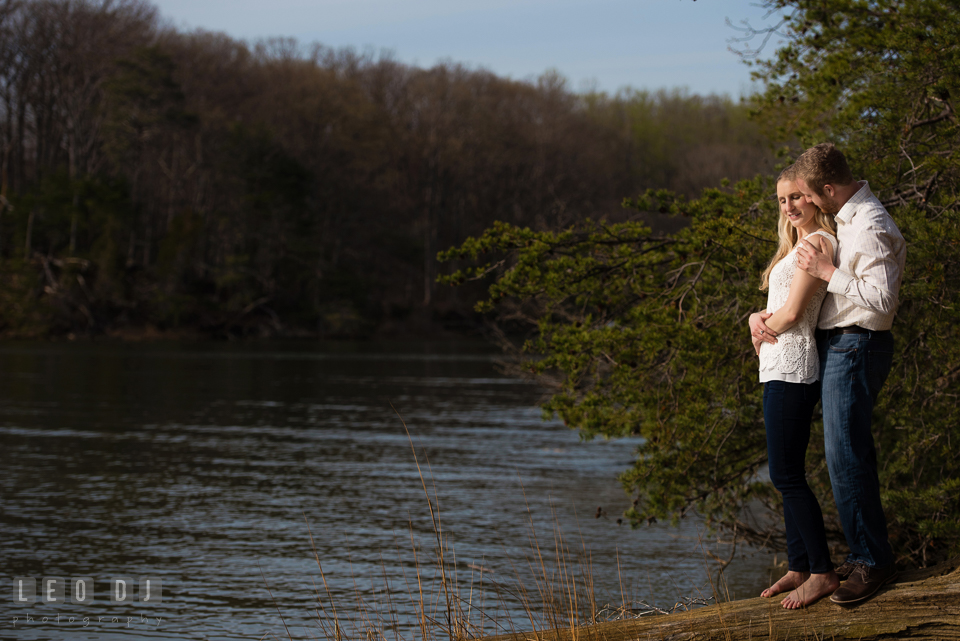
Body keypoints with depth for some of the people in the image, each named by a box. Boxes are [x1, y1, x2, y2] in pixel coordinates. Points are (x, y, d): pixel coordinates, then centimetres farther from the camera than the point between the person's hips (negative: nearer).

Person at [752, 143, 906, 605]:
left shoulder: (872, 229, -18)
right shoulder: (842, 221, 15)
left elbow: (881, 299, -26)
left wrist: (827, 270, -22)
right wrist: (759, 314, 10)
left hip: (855, 346, -10)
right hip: (835, 344, 10)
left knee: (845, 456, -10)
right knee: (853, 454, 15)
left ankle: (873, 562, -3)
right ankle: (865, 553, 25)